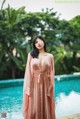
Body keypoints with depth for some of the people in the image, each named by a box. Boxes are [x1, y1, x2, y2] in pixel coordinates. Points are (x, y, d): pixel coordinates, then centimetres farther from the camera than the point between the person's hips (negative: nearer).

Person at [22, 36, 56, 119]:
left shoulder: (50, 56, 3)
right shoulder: (31, 54, 4)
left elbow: (51, 73, 3)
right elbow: (28, 71, 1)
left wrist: (51, 88, -3)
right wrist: (28, 88, -6)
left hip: (45, 85, 0)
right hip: (34, 85, 0)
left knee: (46, 109, 6)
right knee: (34, 109, 3)